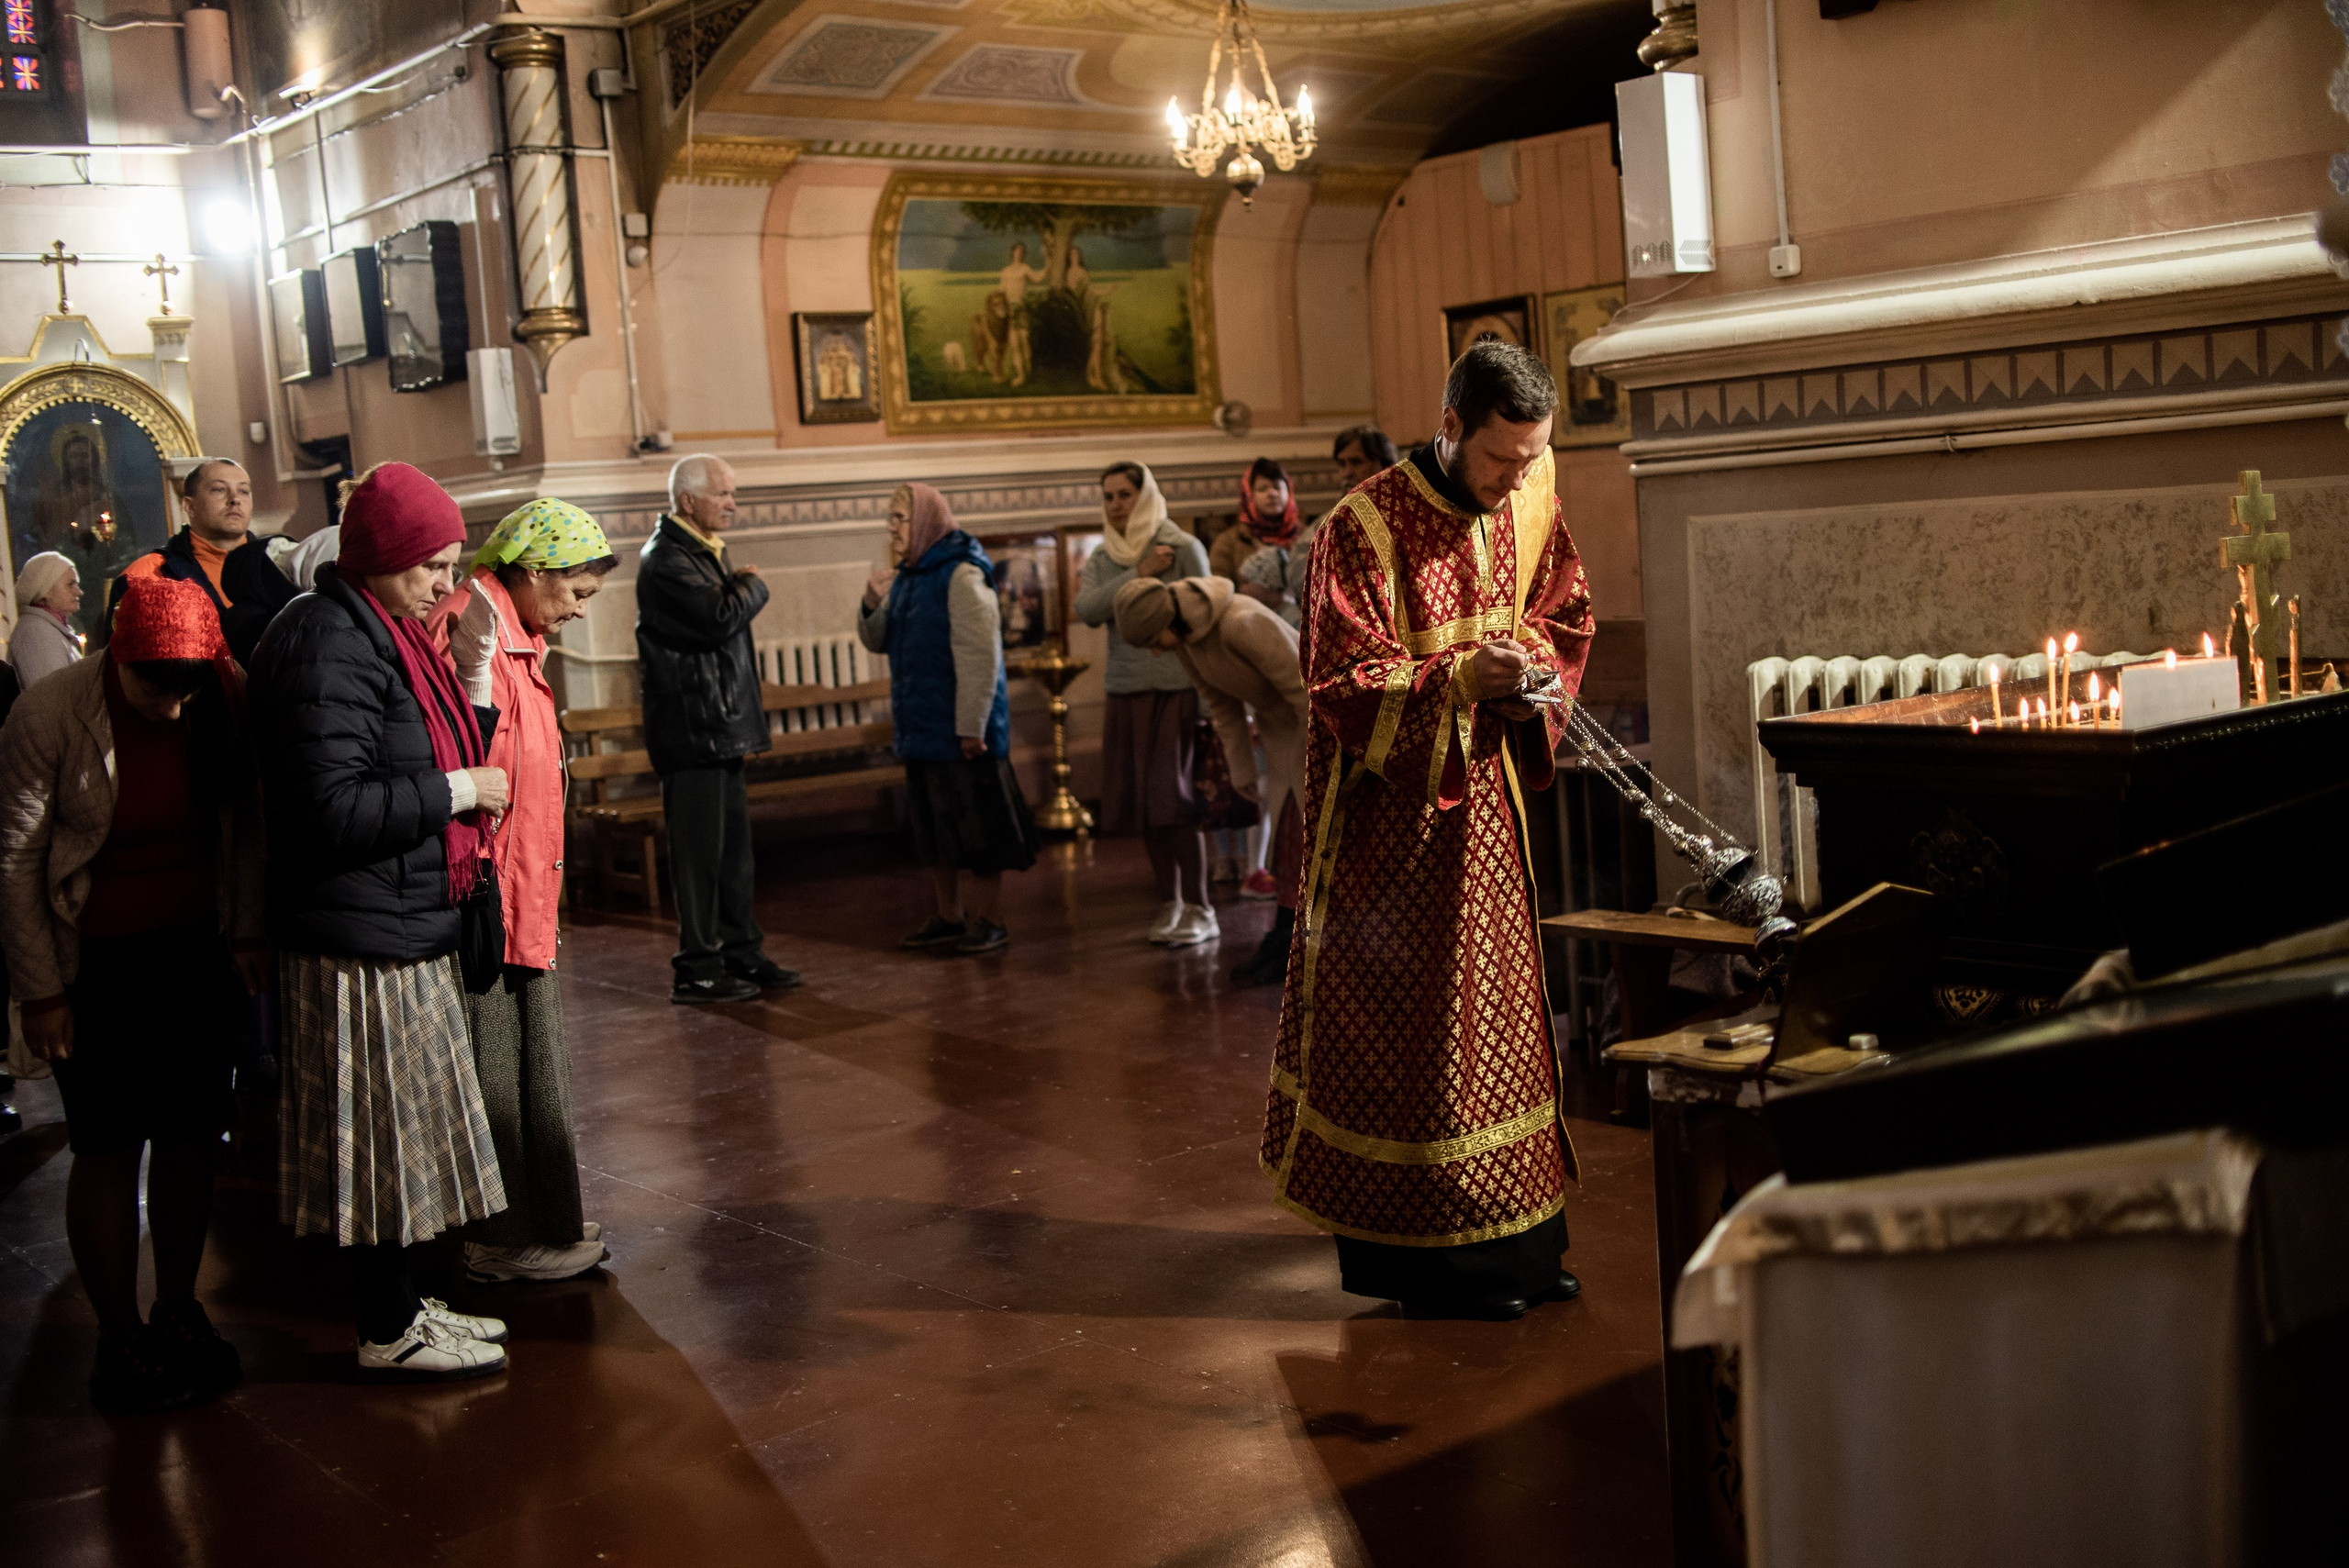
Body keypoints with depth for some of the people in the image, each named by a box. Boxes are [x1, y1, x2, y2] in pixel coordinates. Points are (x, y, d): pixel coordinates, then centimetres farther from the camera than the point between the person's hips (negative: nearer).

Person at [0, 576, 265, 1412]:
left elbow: (245, 822, 7)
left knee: (192, 1137, 9)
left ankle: (177, 1311, 26)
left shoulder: (226, 699, -8)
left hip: (196, 950, 4)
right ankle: (119, 1342, 13)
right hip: (95, 960, -4)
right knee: (109, 1148, 0)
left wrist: (248, 930, 4)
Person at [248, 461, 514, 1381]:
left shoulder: (381, 632, 14)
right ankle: (389, 1334, 13)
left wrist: (467, 783, 9)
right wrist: (457, 792, -17)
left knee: (398, 1131, 17)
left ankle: (402, 1304, 29)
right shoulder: (328, 646, -19)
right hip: (359, 938, -10)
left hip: (400, 928, 10)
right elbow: (334, 811, -26)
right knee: (380, 1132, 0)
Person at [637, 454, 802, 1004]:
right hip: (690, 726, -10)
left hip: (720, 726, 10)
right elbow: (721, 618, -25)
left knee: (734, 847, 14)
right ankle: (697, 969, 2)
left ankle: (741, 953, 22)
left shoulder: (709, 551, 17)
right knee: (698, 850, -5)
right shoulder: (666, 560, -15)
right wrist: (754, 586, -8)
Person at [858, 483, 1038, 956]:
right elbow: (878, 642, 19)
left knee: (975, 823, -1)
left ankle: (990, 920, 7)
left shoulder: (960, 575, -15)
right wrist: (872, 606, -2)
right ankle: (949, 916, 25)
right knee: (932, 827, 14)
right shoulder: (907, 576, 13)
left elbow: (980, 654, -20)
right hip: (920, 723, 9)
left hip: (959, 726, -9)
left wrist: (971, 726, -22)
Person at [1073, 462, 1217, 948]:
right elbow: (1087, 610, -5)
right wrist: (1139, 574, -13)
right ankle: (1171, 905, 16)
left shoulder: (1182, 548, -2)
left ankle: (1200, 910, -1)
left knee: (1177, 801, -8)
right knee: (1144, 804, 5)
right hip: (1125, 692, 5)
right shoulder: (1102, 558, 12)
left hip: (1176, 689, -5)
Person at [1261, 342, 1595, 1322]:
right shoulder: (1363, 529, -17)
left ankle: (1512, 1240, 24)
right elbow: (1342, 684, -18)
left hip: (1487, 795, 7)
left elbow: (1562, 611, 16)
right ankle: (1430, 1255, 11)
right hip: (1396, 810, -7)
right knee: (1414, 1025, -1)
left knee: (1501, 1011, 12)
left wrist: (1532, 669, -5)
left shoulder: (1526, 506, 3)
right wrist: (1458, 679, -29)